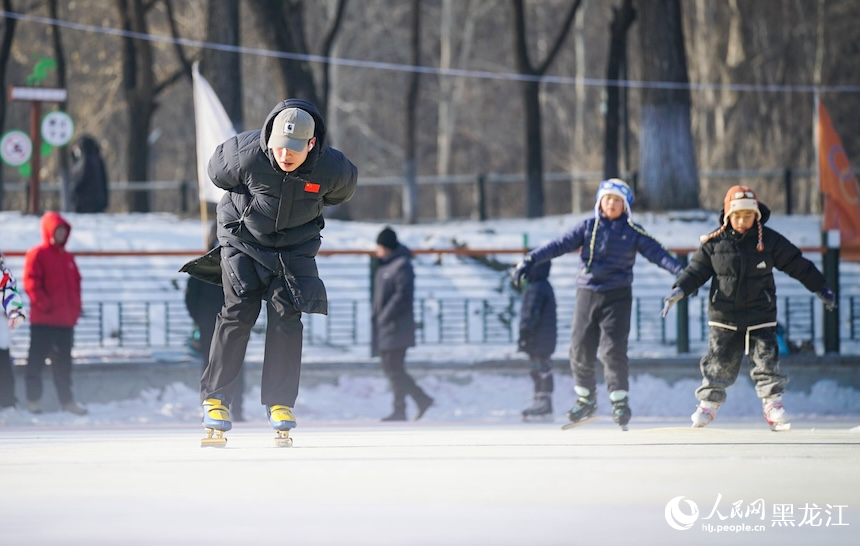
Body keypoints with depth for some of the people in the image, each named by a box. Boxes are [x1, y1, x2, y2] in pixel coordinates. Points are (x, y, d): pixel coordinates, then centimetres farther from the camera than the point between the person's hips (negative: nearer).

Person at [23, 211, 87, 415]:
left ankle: (66, 399, 14)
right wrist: (44, 304, -18)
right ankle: (33, 399, 3)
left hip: (66, 321, 7)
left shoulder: (68, 258, 16)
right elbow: (31, 282, -13)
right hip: (43, 321, -7)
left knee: (63, 361, 10)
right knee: (37, 359, -2)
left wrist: (75, 308, 7)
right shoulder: (37, 255, -5)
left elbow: (76, 283, 20)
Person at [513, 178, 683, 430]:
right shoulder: (588, 228, 6)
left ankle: (620, 402, -4)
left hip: (617, 297, -2)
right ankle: (586, 400, 19)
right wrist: (531, 260, -9)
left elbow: (656, 252, -6)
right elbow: (560, 245, 0)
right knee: (580, 350, 3)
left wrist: (679, 271, -21)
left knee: (613, 349, -13)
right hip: (587, 294, 2)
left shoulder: (633, 232, 2)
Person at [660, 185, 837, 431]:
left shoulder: (770, 240, -3)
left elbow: (798, 265, 6)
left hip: (761, 316, 0)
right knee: (719, 363, 4)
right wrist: (679, 291, -10)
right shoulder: (715, 242, -3)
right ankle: (708, 404, 18)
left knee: (767, 361, -4)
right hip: (724, 316, 0)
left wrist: (821, 290, 10)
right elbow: (697, 269, 5)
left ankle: (773, 405, 4)